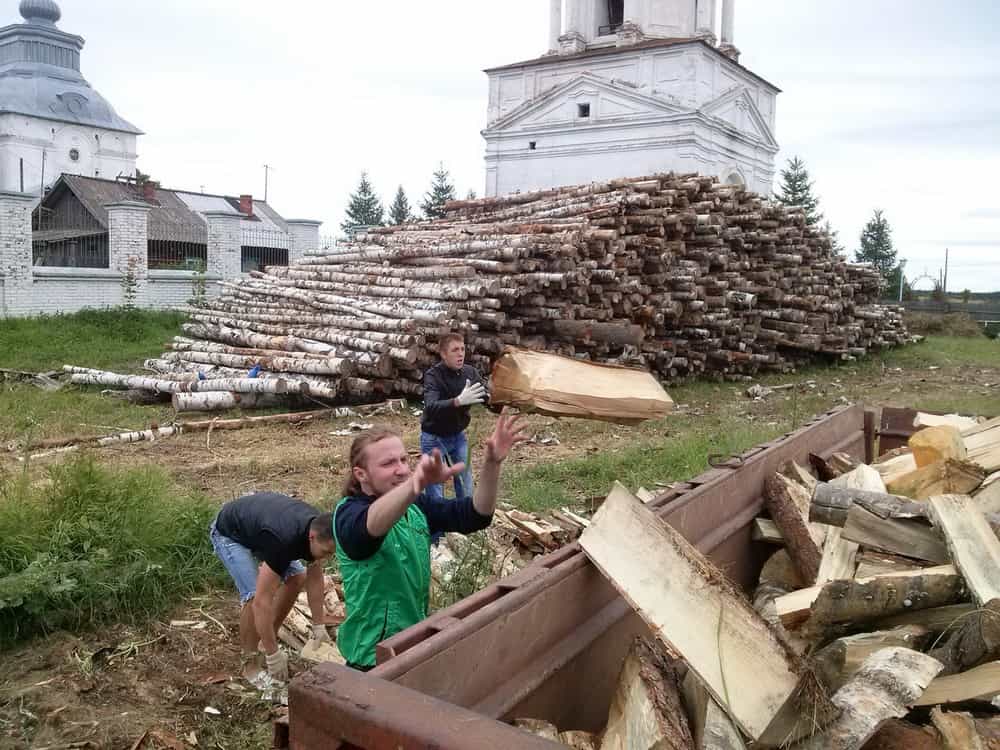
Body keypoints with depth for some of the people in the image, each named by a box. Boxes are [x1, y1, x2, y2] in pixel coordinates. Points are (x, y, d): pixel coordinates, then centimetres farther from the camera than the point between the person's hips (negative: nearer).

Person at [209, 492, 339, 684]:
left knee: (297, 577, 0)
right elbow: (262, 601, -40)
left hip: (254, 525, 7)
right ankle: (249, 665, -3)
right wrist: (273, 656, -35)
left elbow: (314, 578, -6)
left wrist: (319, 626, -6)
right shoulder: (283, 540, -42)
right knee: (254, 595, -21)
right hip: (229, 533, -7)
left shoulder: (319, 528, -20)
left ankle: (269, 639, 17)